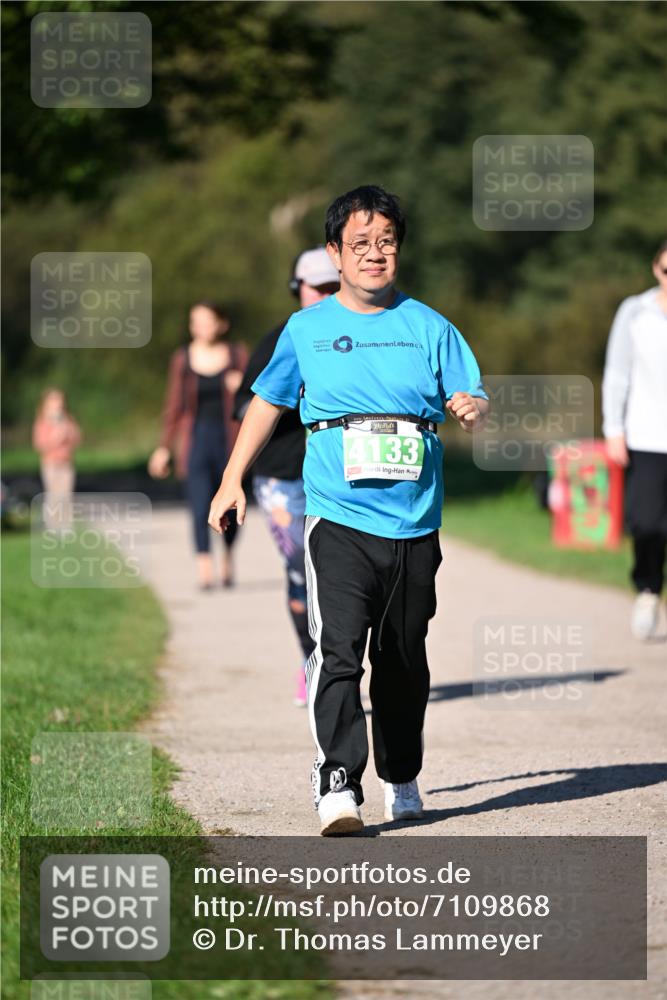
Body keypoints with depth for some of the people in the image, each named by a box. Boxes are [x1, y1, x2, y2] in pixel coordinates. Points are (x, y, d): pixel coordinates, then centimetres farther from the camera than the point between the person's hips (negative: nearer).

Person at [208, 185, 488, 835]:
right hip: (339, 519, -2)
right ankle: (338, 785, -19)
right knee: (338, 651, -16)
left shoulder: (429, 328, 9)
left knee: (404, 659, 10)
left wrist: (472, 409, -17)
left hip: (415, 525, 2)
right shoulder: (307, 329, 8)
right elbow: (267, 402, 18)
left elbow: (474, 402, 7)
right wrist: (232, 481, 14)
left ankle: (401, 780, 25)